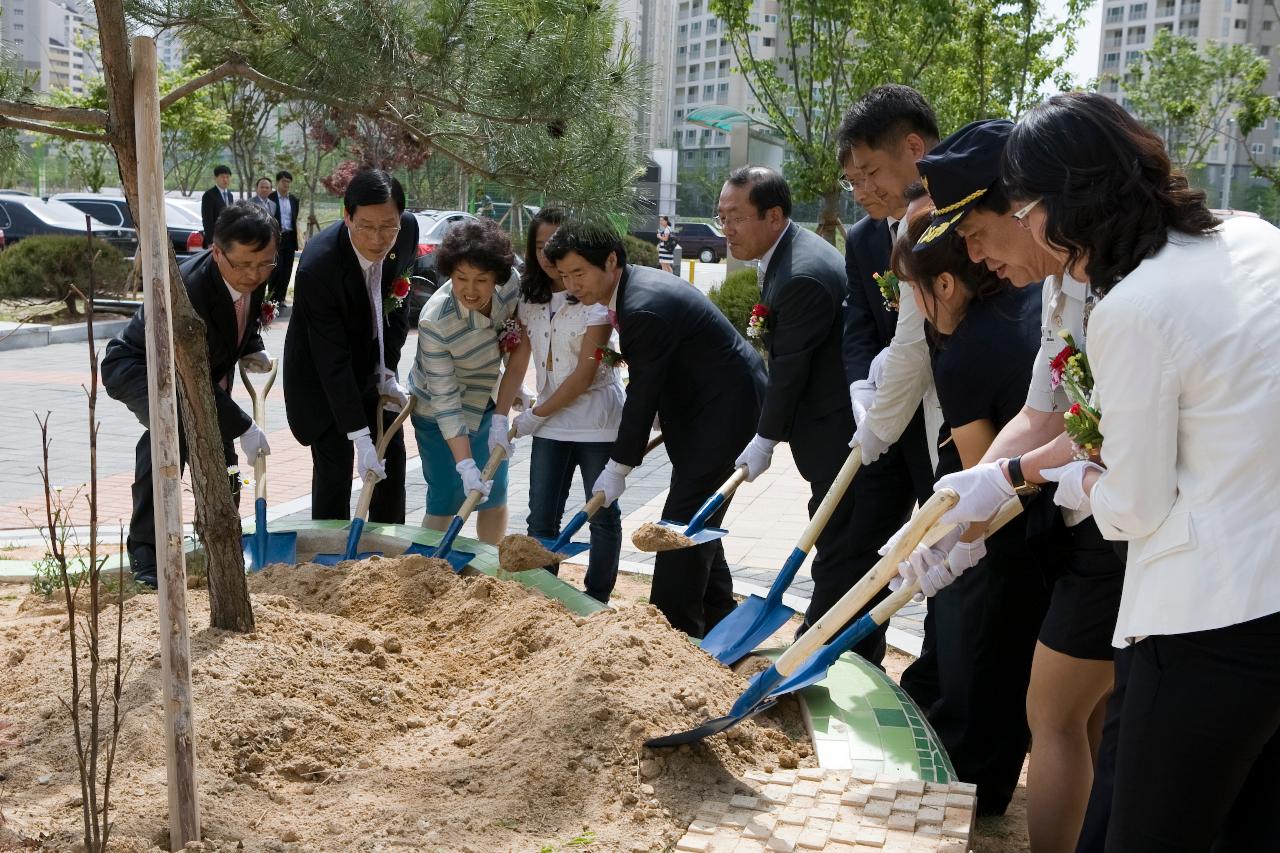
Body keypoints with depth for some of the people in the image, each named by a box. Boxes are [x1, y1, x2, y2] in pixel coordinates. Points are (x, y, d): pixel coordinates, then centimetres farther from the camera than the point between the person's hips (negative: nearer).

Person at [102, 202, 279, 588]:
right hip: (137, 367, -8)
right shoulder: (185, 288, -38)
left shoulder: (253, 275, -15)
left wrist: (252, 350, -9)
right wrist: (243, 428, -35)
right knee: (171, 425, -34)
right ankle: (145, 548, -26)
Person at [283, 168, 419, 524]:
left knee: (392, 453, 9)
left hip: (373, 363, 6)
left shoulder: (408, 230, -18)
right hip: (319, 374, -5)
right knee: (334, 465, -8)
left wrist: (388, 369, -7)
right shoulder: (318, 265, -35)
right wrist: (360, 437, -33)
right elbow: (332, 361, -32)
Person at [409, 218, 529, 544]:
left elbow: (520, 350, -15)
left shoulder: (512, 284, -22)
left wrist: (501, 418, -20)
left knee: (495, 493, 11)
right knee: (447, 499, -6)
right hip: (438, 412, -5)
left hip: (488, 400, 5)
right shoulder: (434, 321, -33)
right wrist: (466, 465, -34)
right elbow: (444, 399, -30)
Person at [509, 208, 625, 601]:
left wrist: (535, 416, -9)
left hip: (596, 420, -5)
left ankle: (596, 603, 18)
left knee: (602, 515, 6)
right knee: (541, 519, 4)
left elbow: (586, 374, -15)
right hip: (550, 423, 5)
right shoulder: (530, 300, 7)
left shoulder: (595, 298, -12)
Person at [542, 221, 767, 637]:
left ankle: (671, 630, -2)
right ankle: (717, 622, 29)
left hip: (726, 405, -11)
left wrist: (618, 467, -14)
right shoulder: (634, 285, 5)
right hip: (710, 403, 11)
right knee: (696, 520, 18)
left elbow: (643, 392, -21)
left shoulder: (644, 308, -26)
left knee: (682, 524, -9)